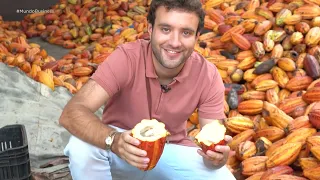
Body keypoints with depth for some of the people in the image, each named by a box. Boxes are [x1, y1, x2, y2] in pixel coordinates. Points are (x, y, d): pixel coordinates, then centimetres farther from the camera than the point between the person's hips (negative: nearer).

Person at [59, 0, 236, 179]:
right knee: (81, 145, -32)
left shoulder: (208, 76, -20)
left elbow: (214, 143, -15)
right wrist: (113, 140, -53)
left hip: (171, 151, 2)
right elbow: (71, 113, -34)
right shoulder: (126, 57, -27)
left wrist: (217, 156, -40)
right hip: (122, 149, -1)